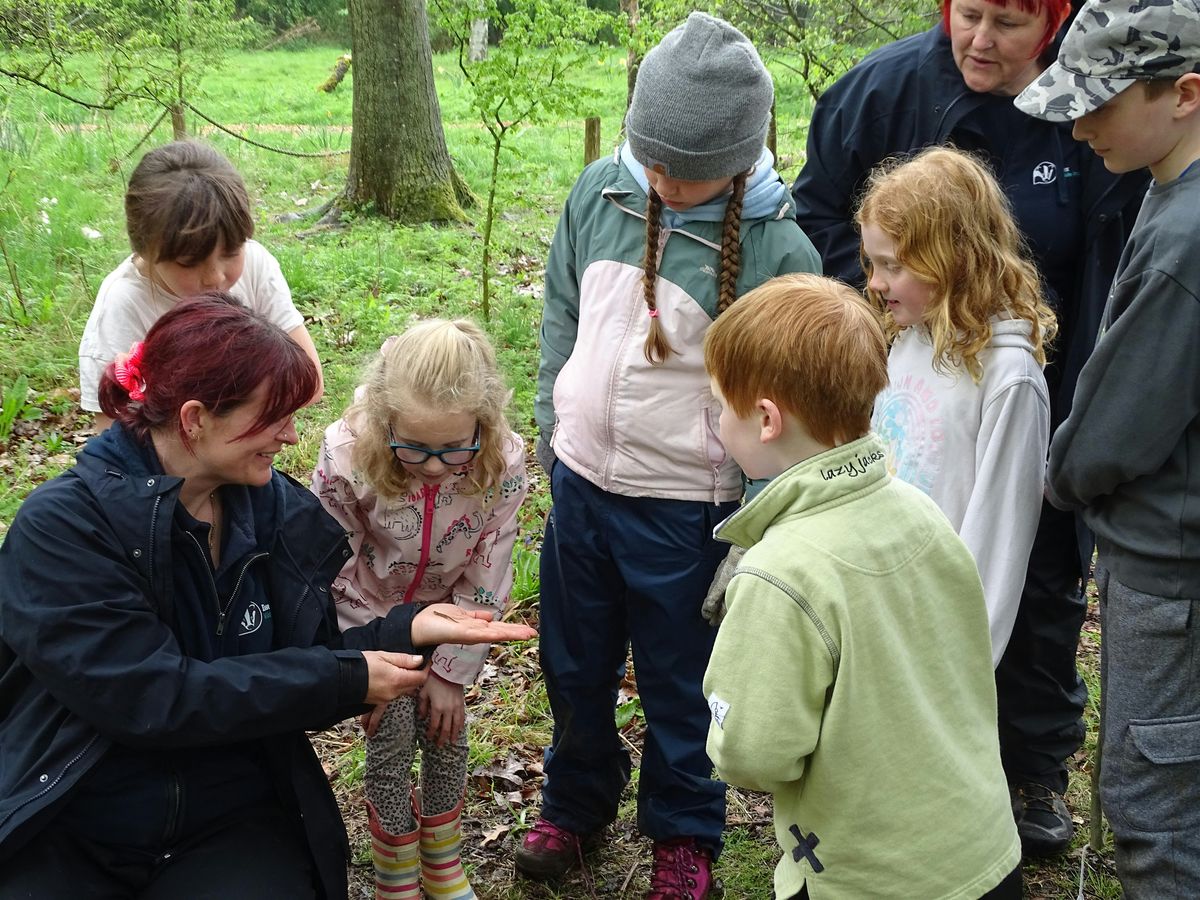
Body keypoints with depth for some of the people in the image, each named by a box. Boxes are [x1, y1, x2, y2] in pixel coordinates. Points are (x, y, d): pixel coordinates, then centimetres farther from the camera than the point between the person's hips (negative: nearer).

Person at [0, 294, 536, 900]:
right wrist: (347, 681, -19)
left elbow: (300, 667, 5)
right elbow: (150, 698, -22)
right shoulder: (63, 526, -15)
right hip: (64, 841, -3)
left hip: (236, 827, 4)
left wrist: (407, 631, -14)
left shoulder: (283, 514, 1)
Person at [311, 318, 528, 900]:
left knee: (446, 732, 5)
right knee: (392, 739, -6)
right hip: (370, 615, -2)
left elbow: (485, 580, -16)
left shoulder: (503, 464, -30)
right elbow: (331, 571, -18)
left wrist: (450, 669, -10)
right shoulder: (347, 458, -34)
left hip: (443, 614, 2)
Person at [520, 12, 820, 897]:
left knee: (680, 687, 14)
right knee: (574, 666, 22)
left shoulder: (776, 249, -19)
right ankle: (576, 803, 46)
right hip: (580, 482, 5)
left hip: (686, 509, -4)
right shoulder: (600, 191, -6)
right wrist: (551, 424, 12)